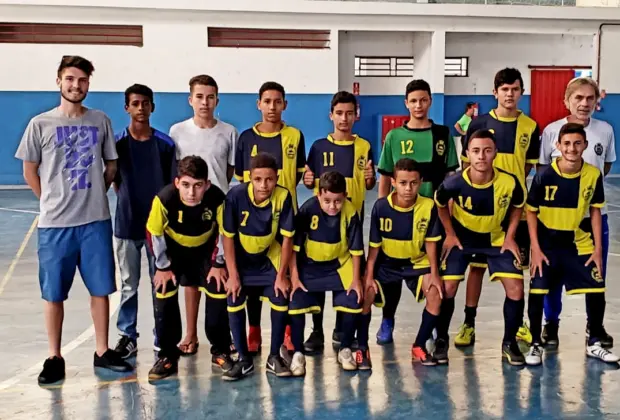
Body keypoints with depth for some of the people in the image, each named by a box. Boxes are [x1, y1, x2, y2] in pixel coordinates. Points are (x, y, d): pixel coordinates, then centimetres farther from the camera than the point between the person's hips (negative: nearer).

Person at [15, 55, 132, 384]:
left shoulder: (101, 121, 4)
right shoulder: (41, 124, -1)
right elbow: (30, 171, 6)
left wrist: (95, 195, 11)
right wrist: (51, 200, 8)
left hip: (96, 221, 2)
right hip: (55, 222, -1)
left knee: (101, 289, 8)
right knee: (53, 294, 6)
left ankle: (102, 352, 21)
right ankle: (54, 358, 19)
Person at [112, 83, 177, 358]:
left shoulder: (165, 144, -1)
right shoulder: (117, 142, -2)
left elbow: (172, 184, 2)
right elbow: (114, 181, 7)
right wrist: (129, 201, 2)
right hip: (127, 224, 0)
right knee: (128, 284, 10)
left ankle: (163, 338, 18)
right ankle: (127, 336, 22)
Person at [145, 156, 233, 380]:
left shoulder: (217, 198, -33)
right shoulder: (164, 199, -35)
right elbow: (154, 233, -18)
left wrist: (218, 264, -10)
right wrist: (163, 267, -11)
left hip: (206, 248, 1)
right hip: (173, 249, 0)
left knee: (219, 293, -6)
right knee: (164, 294, -9)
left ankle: (220, 351, 14)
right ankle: (167, 355, 6)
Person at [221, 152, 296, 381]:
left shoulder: (283, 197, -25)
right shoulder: (236, 195, -27)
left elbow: (287, 238, -16)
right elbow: (228, 236, -18)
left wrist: (281, 275, -14)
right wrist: (232, 275, -17)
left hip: (269, 258, 0)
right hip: (241, 259, 0)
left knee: (281, 300, -10)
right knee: (234, 301, -9)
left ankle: (274, 357, 9)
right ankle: (244, 359, 8)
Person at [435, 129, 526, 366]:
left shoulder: (509, 183, -25)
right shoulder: (454, 183, -27)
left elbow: (518, 207, -1)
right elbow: (440, 205, -3)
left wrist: (510, 237, -5)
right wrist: (450, 234, -5)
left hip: (497, 240, 1)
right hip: (461, 239, -1)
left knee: (516, 289, -8)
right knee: (447, 288, -9)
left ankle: (509, 343, 12)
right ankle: (441, 340, 12)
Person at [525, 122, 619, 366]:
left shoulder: (593, 175, -10)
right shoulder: (544, 176, -17)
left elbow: (595, 210, 2)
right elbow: (531, 211, -7)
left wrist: (598, 248, 0)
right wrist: (536, 249, -12)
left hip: (579, 243, 3)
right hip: (547, 243, -2)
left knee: (597, 292, 4)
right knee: (537, 292, -5)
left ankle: (594, 344, 25)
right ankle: (536, 345, 13)